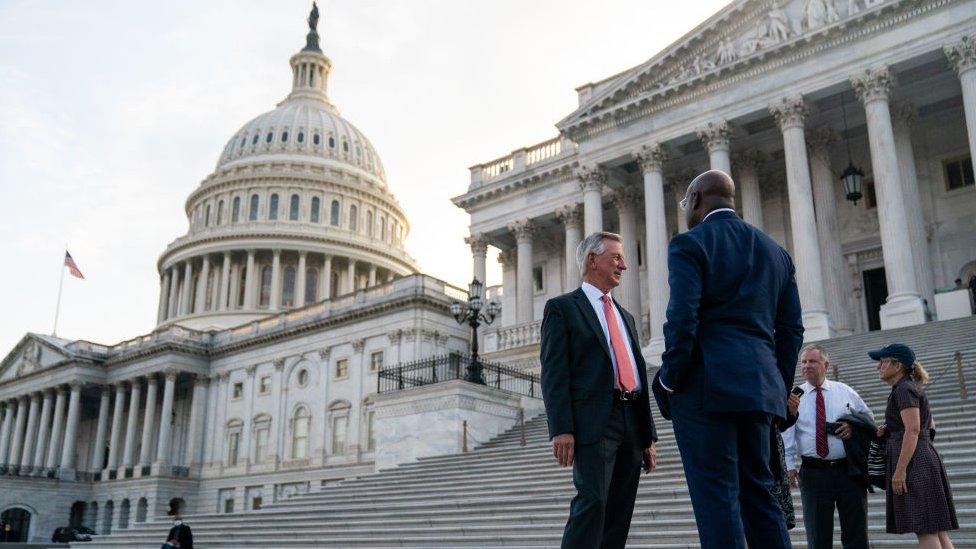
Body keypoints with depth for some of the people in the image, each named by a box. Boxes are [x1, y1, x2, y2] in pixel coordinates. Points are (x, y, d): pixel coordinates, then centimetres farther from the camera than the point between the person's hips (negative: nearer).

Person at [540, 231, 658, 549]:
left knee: (620, 513, 6)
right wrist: (561, 429, -17)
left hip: (632, 422, 7)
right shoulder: (562, 308, 4)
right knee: (593, 502, -16)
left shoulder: (625, 317, 25)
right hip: (593, 420, -7)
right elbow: (553, 372, -7)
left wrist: (649, 437, 17)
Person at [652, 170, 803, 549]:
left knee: (716, 497, -4)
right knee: (759, 492, 13)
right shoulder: (775, 251, 18)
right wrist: (780, 387, 20)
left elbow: (682, 318, -15)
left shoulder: (689, 244, -3)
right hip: (758, 388, 7)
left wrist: (669, 381, -6)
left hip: (705, 387, -7)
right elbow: (791, 329, 15)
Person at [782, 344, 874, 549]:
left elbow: (869, 418, 17)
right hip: (813, 473, -1)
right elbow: (787, 434, -1)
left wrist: (853, 426, -5)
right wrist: (790, 467, -11)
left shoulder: (845, 392, 8)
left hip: (849, 471, 1)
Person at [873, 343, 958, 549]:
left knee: (925, 531, -9)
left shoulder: (904, 390, -10)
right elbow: (929, 425, 28)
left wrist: (900, 470, -22)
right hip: (925, 458, 10)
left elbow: (913, 430, -19)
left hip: (913, 462, -10)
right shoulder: (911, 388, 20)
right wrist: (889, 431, 16)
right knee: (937, 531, 8)